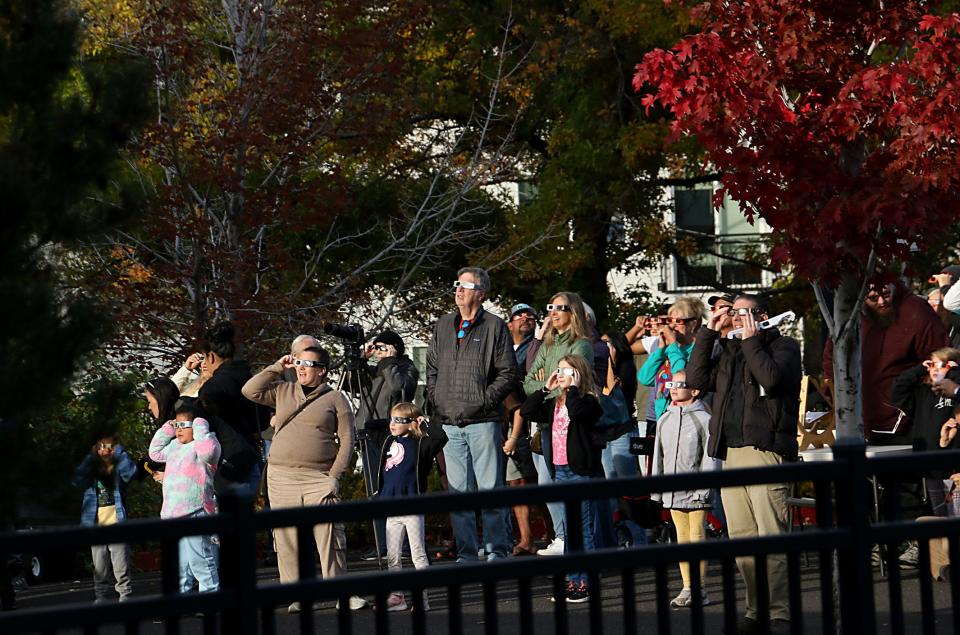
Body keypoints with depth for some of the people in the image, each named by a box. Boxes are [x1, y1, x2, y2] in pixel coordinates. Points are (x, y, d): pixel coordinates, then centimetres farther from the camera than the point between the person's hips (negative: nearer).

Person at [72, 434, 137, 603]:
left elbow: (130, 471, -15)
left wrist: (120, 452, -5)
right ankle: (100, 599, 14)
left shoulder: (119, 470, 7)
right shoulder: (91, 470, 13)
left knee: (121, 567, -5)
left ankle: (126, 597, -1)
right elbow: (77, 480, -6)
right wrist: (91, 456, -5)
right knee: (100, 569, 8)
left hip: (117, 524, -3)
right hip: (96, 525, 3)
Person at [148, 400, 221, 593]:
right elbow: (155, 452, 35)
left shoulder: (203, 445, -10)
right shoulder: (175, 446, 18)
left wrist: (200, 427, -20)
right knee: (179, 565, 17)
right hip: (173, 515, 10)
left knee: (200, 561, -10)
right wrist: (167, 429, 23)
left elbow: (208, 451, -35)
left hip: (194, 514, -10)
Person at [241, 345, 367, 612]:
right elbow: (250, 391, 5)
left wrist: (335, 475, -6)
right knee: (287, 537, 1)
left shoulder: (335, 399, 5)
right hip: (281, 477, 3)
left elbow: (346, 440, 2)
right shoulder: (283, 392, 15)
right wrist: (277, 368, 5)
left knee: (329, 536, -10)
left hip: (318, 478, -3)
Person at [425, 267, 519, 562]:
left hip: (483, 421, -5)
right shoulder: (443, 326, 15)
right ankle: (466, 553, 11)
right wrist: (435, 401, 7)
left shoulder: (494, 327, -1)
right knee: (458, 490, 6)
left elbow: (509, 372, -4)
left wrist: (485, 399, -12)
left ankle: (495, 551, 3)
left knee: (490, 488, -2)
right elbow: (432, 369, 20)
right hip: (449, 423, 5)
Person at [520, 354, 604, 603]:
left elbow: (575, 411, -29)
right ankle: (572, 581, 16)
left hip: (582, 471, -8)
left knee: (585, 528, -3)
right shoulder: (554, 404, 14)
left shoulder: (587, 401, -8)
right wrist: (545, 389, 6)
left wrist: (573, 387, -15)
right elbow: (526, 412, 9)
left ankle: (587, 582, 0)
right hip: (561, 471, 8)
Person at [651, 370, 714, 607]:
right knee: (682, 540, 8)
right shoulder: (664, 420, 12)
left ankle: (700, 589, 1)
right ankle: (687, 588, 13)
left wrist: (703, 490, -13)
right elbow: (659, 456, 17)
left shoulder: (703, 419, -6)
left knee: (698, 538, -4)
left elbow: (709, 458, -8)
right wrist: (656, 490, 13)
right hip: (672, 493, 6)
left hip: (695, 492, -6)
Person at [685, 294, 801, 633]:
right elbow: (696, 379, 12)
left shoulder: (783, 346, 5)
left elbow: (772, 378, -14)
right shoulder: (729, 351, 23)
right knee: (742, 539, 6)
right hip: (731, 453, 7)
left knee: (771, 537, -12)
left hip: (765, 451, -7)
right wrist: (708, 333, 11)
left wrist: (751, 339, -5)